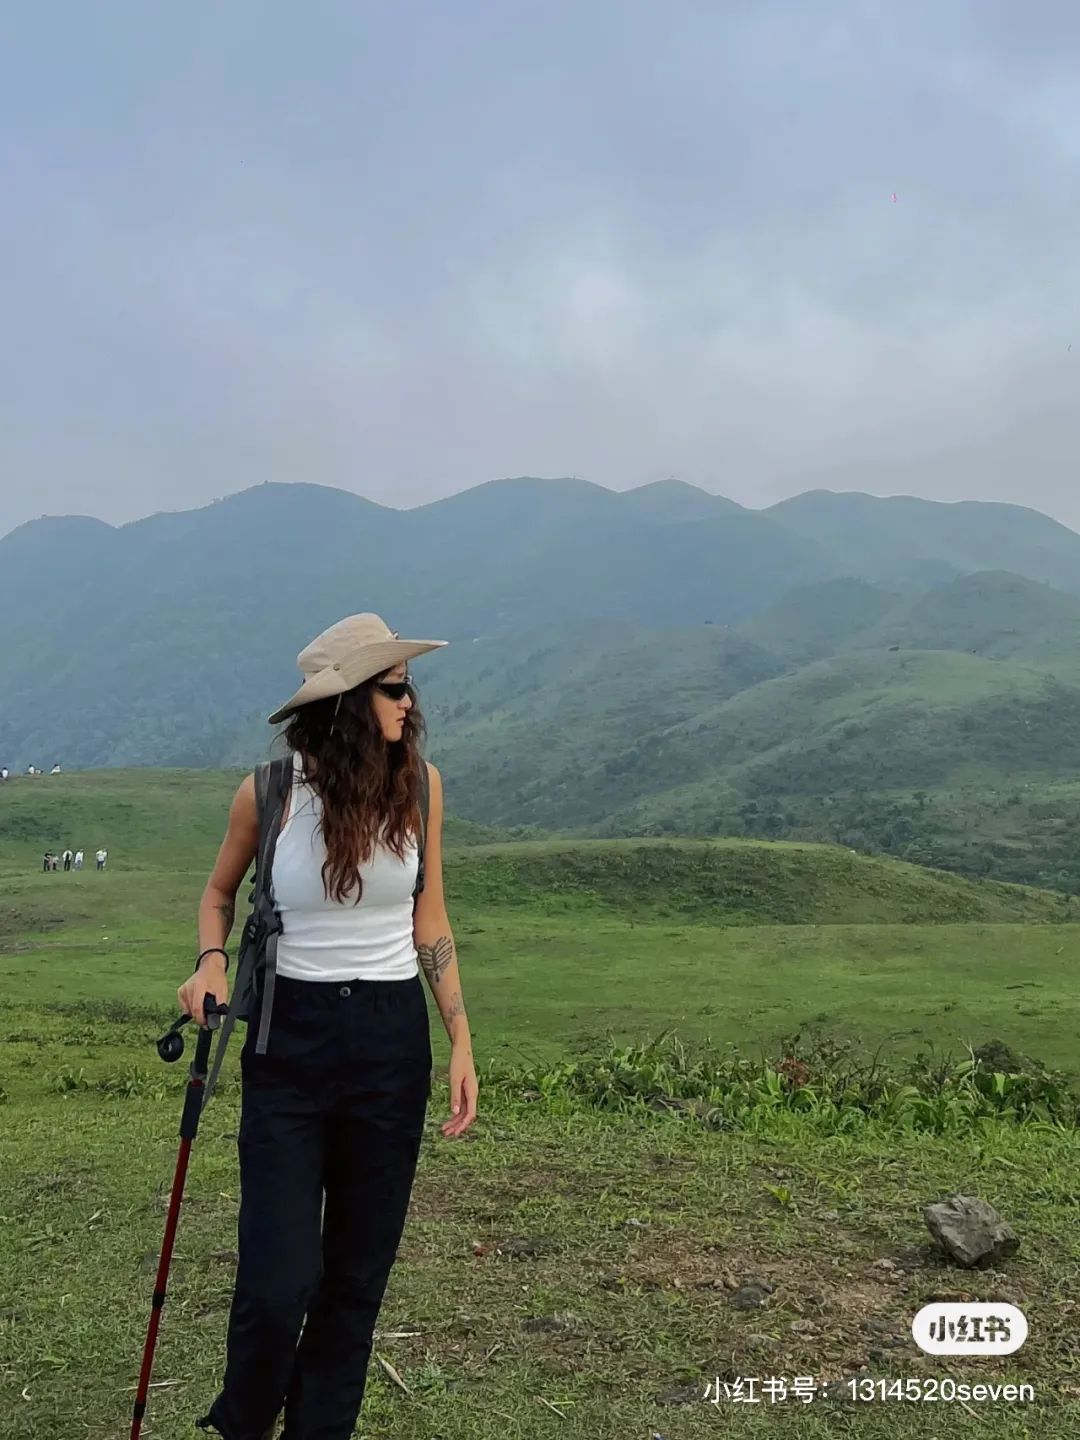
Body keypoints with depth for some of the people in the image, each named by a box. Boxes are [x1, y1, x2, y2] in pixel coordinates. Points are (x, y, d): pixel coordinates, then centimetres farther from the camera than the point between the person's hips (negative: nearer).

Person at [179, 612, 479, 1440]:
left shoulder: (419, 783, -4)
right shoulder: (269, 792, -10)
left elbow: (429, 918, 5)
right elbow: (220, 891, 9)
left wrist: (461, 1041, 2)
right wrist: (211, 960, -11)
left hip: (392, 1040, 2)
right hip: (291, 1039, -2)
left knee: (360, 1270, 10)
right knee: (279, 1281, -4)